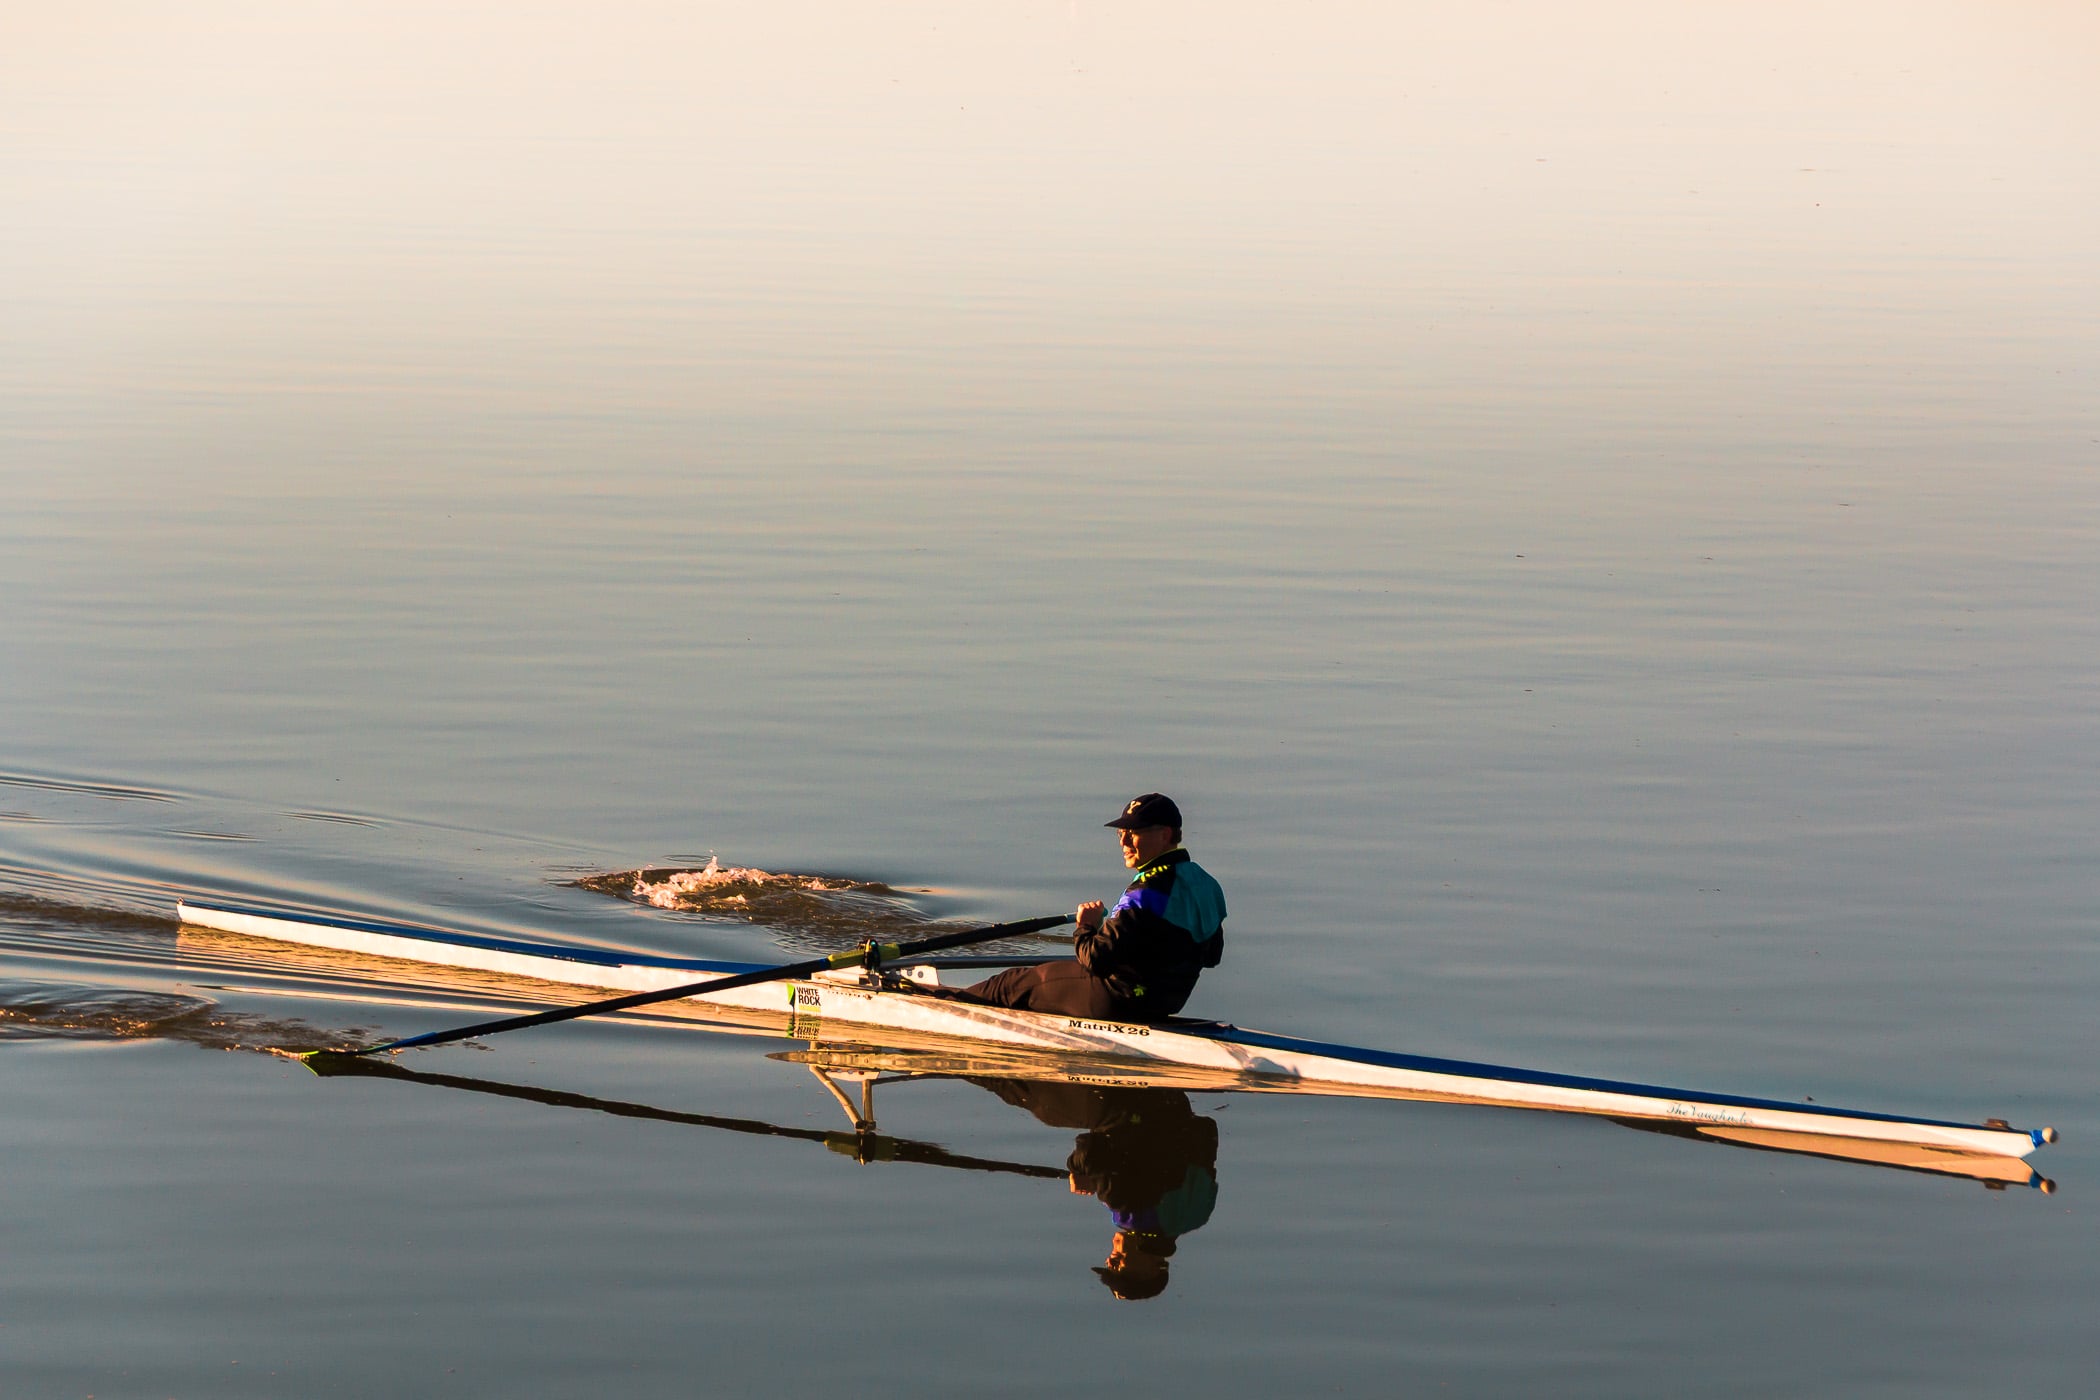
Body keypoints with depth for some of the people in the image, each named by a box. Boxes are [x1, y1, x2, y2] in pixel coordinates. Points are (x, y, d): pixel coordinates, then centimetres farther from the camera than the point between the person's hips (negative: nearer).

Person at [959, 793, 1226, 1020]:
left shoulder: (1147, 895, -29)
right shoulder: (1204, 883, 0)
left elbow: (1097, 959, -29)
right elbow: (1212, 956, 12)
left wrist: (1086, 927, -9)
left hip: (1122, 1003, -9)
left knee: (1017, 983, 10)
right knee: (1045, 970, 28)